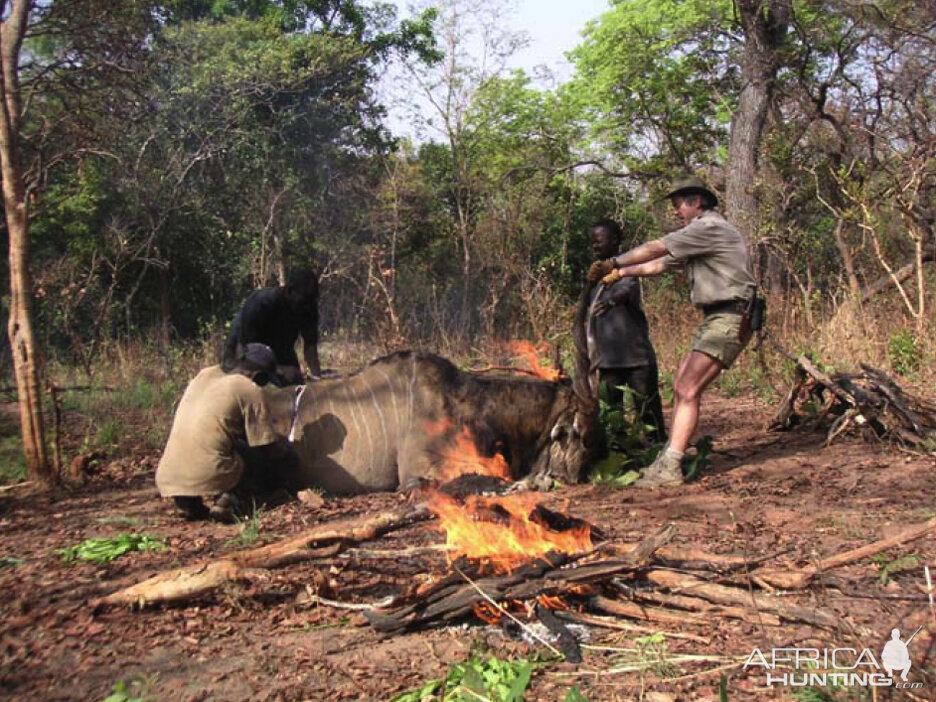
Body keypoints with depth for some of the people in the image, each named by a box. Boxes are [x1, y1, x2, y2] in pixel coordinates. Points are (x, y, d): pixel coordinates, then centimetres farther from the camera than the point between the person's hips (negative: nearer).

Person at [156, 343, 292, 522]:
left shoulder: (205, 375, 18)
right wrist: (282, 445, 24)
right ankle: (227, 499, -6)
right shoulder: (252, 390, 0)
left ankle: (192, 505, 13)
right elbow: (272, 450, 1)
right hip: (210, 477, -6)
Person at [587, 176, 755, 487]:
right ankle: (671, 456, 11)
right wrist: (620, 273, 18)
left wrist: (614, 262, -5)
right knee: (681, 387, 8)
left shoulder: (710, 227, -11)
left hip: (730, 319, -10)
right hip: (715, 319, 10)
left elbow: (655, 249, -13)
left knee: (688, 390, -16)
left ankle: (670, 467, -17)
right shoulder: (698, 235, 21)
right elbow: (661, 264, 23)